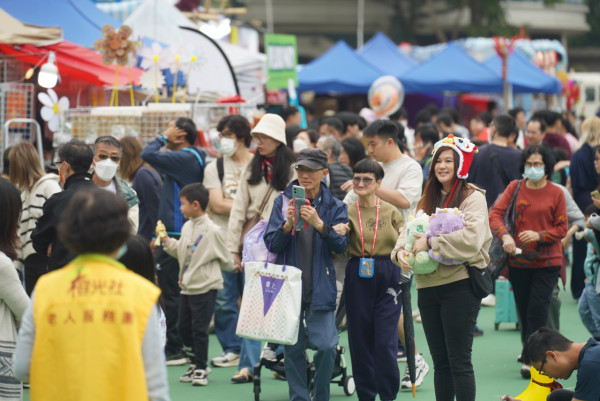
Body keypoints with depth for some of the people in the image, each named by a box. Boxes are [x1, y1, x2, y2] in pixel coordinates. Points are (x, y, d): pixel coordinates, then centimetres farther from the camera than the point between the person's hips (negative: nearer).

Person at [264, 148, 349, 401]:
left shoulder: (334, 207, 4)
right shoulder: (282, 202, 5)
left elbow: (341, 245, -8)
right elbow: (272, 243, 0)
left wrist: (319, 224, -23)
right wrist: (288, 224, -19)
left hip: (319, 287, -1)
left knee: (325, 346, -8)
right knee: (292, 347, 3)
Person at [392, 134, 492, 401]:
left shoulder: (473, 198, -5)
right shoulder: (427, 200, 17)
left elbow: (471, 239, -20)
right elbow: (409, 230, 10)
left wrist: (430, 242, -19)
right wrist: (401, 251, -12)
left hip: (459, 285, -6)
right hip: (428, 286, 6)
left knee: (459, 361, -7)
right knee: (440, 362, 11)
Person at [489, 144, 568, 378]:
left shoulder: (556, 193, -1)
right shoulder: (515, 188, 3)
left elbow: (561, 229, 0)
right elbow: (495, 213, -5)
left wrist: (539, 235, -17)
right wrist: (505, 236, -23)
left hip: (547, 262, -2)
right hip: (518, 261, 2)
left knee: (538, 309, -11)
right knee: (523, 311, 9)